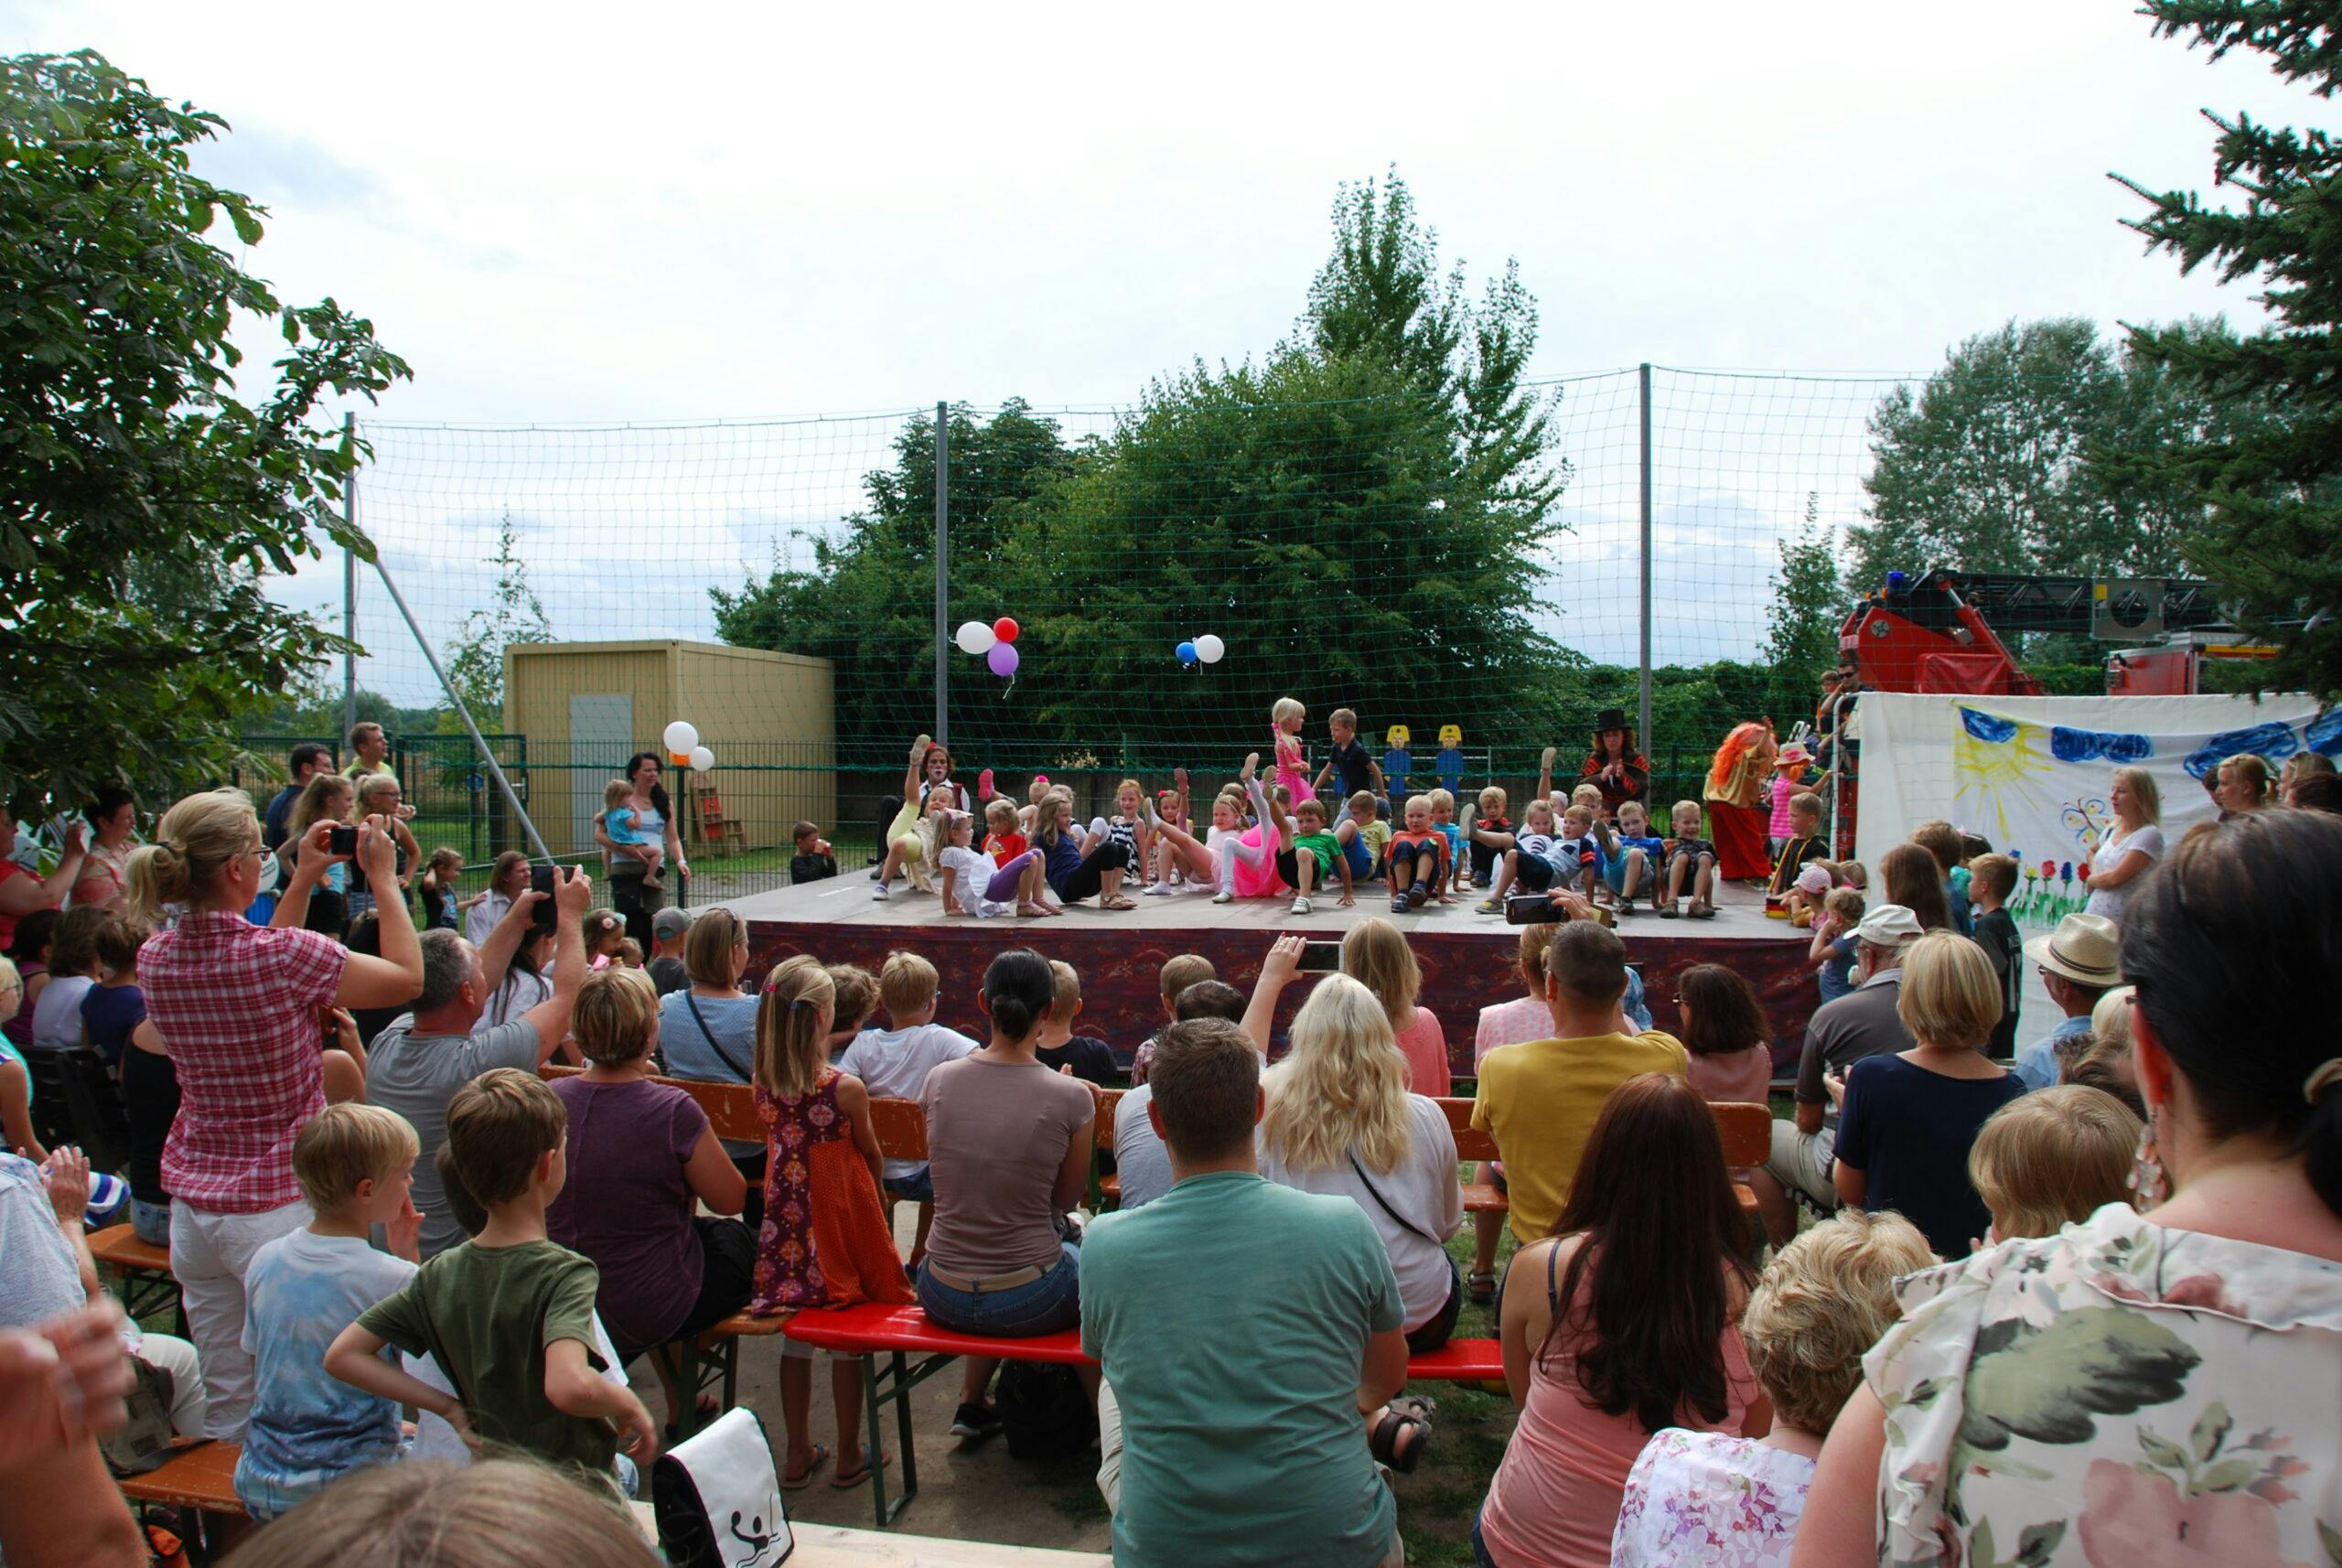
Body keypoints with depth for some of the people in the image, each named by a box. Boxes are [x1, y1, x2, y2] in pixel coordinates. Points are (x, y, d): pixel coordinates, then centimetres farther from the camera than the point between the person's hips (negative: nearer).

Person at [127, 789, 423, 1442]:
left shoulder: (155, 958, 0)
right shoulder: (283, 955, -21)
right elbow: (406, 978, -10)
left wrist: (303, 880, 17)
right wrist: (384, 878, -2)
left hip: (191, 1198, 7)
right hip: (278, 1204, -7)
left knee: (226, 1404, 17)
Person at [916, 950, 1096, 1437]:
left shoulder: (940, 1080, -8)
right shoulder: (1070, 1097, -16)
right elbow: (1066, 1198, -1)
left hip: (943, 1298, 3)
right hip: (1029, 1304, -3)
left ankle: (971, 1405, 40)